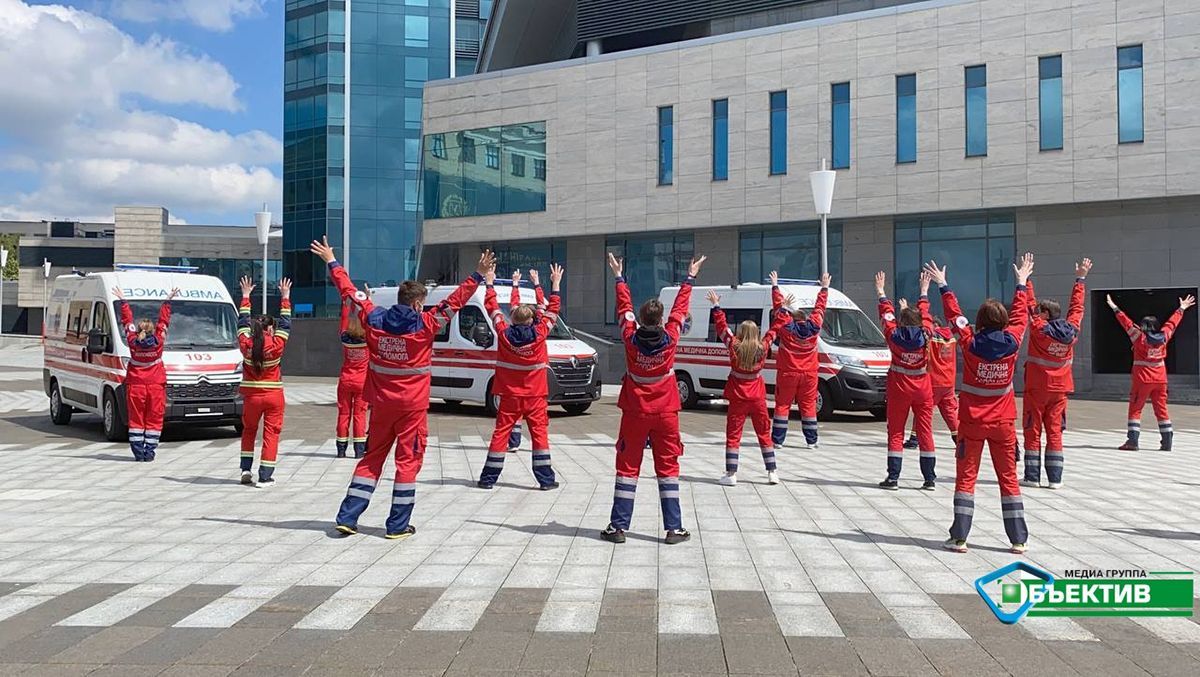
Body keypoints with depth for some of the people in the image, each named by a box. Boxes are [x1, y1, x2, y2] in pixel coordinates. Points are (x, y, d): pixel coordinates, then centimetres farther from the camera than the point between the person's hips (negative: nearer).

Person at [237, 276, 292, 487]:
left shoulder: (246, 344, -6)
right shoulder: (276, 345, -12)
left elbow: (242, 322, 9)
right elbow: (285, 323, 1)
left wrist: (245, 296, 19)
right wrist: (285, 298, 9)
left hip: (251, 396, 3)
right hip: (273, 396, -3)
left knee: (248, 430, 22)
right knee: (271, 433, 2)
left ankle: (246, 469, 16)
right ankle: (265, 476, -1)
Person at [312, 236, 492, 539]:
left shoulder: (374, 320, -1)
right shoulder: (425, 324, -11)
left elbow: (350, 290, 8)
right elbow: (456, 300, -10)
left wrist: (332, 262, 19)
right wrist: (478, 275, -5)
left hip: (381, 403, 4)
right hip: (412, 406, -4)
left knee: (372, 457, 14)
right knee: (408, 459, 4)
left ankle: (347, 517, 13)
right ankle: (398, 525, 6)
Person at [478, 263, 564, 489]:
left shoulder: (504, 334, -9)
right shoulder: (539, 334, -11)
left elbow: (493, 308, 4)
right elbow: (552, 311, 2)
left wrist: (489, 284, 16)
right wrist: (555, 284, 10)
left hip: (509, 396, 1)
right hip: (535, 396, -1)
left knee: (501, 433, 6)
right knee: (540, 432, 4)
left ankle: (488, 477, 9)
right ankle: (546, 479, 3)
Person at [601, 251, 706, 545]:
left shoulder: (631, 340, -10)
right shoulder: (670, 339, -10)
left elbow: (624, 308, 5)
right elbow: (680, 309, 4)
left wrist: (619, 277, 19)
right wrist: (690, 278, 18)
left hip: (635, 413, 0)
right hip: (665, 413, 0)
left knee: (627, 467, 6)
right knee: (668, 467, 6)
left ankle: (618, 527, 6)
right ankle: (674, 528, 6)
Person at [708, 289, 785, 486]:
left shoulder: (734, 347, -10)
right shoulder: (763, 347, -5)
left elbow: (722, 326, -1)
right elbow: (775, 328, 7)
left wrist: (716, 306, 7)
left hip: (738, 397, -2)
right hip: (757, 397, 2)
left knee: (733, 435, 3)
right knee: (764, 434, 12)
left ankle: (731, 474, -1)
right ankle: (772, 472, 14)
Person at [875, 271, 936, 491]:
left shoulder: (894, 336, -9)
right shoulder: (925, 336, -4)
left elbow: (887, 315, 6)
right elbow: (925, 316, 14)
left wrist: (881, 292, 19)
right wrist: (924, 293, 29)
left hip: (899, 389, -2)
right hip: (923, 389, 2)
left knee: (896, 432, 4)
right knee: (925, 432, 6)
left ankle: (893, 478, 1)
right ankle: (930, 478, 8)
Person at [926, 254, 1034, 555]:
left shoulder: (970, 344, -13)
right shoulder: (1012, 342, -7)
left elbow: (955, 316, 0)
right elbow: (1020, 315, 10)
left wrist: (943, 286, 10)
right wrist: (1021, 283, 23)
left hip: (972, 423, -2)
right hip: (1003, 422, 2)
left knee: (966, 478, 4)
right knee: (1009, 479, 9)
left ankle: (959, 537, 2)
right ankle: (1019, 539, 11)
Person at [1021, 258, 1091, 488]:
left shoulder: (1039, 329, -14)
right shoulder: (1072, 330, -1)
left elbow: (1030, 304, -7)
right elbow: (1076, 307, 12)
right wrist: (1080, 279, 22)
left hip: (1037, 387, -4)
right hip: (1060, 389, 4)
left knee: (1032, 431, 3)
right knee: (1054, 431, 8)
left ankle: (1032, 476, 2)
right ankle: (1055, 478, 6)